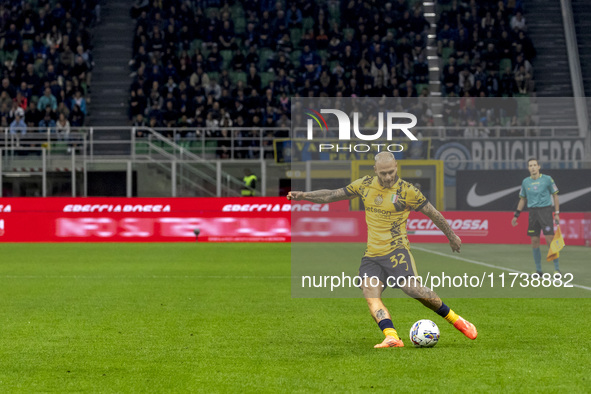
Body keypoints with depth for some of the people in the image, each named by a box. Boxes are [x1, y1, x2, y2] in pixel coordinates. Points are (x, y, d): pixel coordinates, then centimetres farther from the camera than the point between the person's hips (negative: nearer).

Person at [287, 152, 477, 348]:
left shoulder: (406, 190, -5)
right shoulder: (365, 185, 8)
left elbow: (433, 213, 6)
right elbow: (332, 195, 17)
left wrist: (452, 236, 14)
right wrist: (304, 195, 9)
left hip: (396, 249, -4)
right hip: (372, 254, 4)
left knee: (412, 288, -22)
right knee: (370, 294, -18)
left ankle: (455, 319, -4)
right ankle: (392, 337, -31)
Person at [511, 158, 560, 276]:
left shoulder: (547, 179, -1)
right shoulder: (525, 182, 8)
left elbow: (555, 195, 4)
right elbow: (522, 199, 18)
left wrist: (557, 213, -1)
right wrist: (516, 215, 15)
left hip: (545, 210, -4)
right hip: (533, 212, 4)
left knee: (550, 239, -10)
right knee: (534, 241, 1)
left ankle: (557, 268, -4)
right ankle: (538, 270, 10)